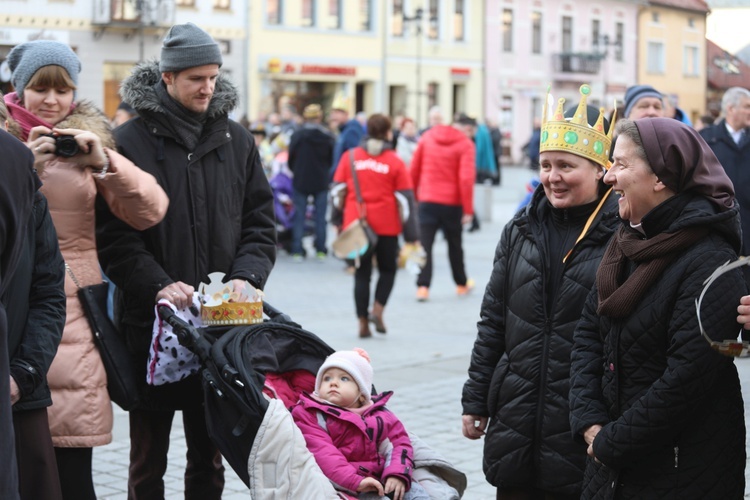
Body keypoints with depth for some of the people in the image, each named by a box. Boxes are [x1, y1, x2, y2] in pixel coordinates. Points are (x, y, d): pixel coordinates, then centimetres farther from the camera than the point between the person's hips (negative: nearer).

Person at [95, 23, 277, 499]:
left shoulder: (236, 139, 9)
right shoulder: (131, 141, -4)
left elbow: (261, 222, 10)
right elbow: (113, 234, -8)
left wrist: (247, 276, -8)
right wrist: (157, 284, -20)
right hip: (151, 322, -3)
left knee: (210, 457, 12)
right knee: (148, 459, 6)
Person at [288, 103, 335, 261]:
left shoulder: (297, 135, -10)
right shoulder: (328, 137, -6)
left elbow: (291, 160, -2)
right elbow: (332, 160, 3)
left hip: (300, 182, -1)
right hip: (321, 183, 1)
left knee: (299, 217, 5)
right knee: (320, 217, 8)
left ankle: (297, 251, 3)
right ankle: (321, 250, 9)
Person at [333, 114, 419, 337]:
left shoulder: (350, 157, 3)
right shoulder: (395, 162, -3)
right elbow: (406, 199, -3)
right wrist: (411, 236, 0)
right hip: (387, 227, -2)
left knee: (362, 273, 9)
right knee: (388, 269, 17)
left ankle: (363, 322, 5)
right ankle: (377, 310, -2)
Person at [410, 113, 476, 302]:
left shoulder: (427, 137, 4)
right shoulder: (465, 145, -8)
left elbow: (414, 170, 6)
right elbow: (466, 178, -15)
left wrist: (413, 196, 16)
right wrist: (468, 210, -11)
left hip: (427, 201, 2)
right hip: (452, 203, -2)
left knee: (425, 244, -1)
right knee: (454, 244, 15)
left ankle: (422, 286, -12)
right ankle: (462, 284, 28)